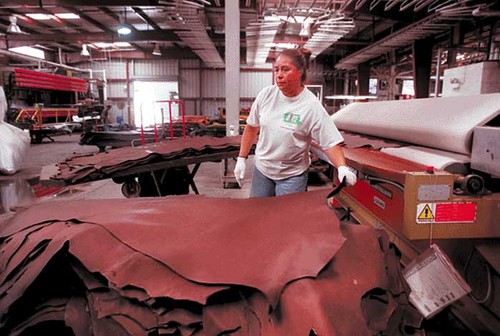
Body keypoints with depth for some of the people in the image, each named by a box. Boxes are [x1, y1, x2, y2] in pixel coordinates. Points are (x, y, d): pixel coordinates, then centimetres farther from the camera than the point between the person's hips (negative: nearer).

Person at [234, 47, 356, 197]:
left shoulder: (312, 106, -17)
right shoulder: (265, 95, -6)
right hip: (261, 169, 4)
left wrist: (342, 168, -33)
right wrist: (241, 159, 5)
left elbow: (330, 142, -17)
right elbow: (252, 127, 5)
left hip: (292, 175, -4)